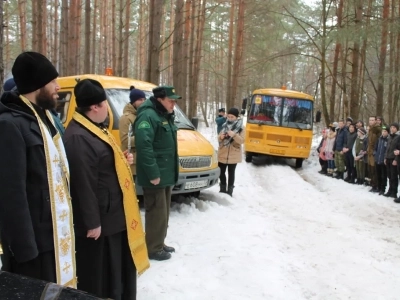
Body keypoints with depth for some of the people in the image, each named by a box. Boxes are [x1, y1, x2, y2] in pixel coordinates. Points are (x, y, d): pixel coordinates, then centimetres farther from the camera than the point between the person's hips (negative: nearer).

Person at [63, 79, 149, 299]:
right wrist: (92, 222, -23)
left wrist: (122, 159, 6)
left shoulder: (94, 129, 12)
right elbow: (84, 184, -25)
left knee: (118, 268, 23)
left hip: (113, 214, 11)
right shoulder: (78, 137, -23)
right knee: (99, 276, 4)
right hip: (99, 219, -11)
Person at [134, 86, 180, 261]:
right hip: (156, 176, -10)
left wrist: (171, 172, 19)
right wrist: (153, 173, -26)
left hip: (166, 175, 10)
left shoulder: (165, 116, 15)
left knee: (163, 213, 17)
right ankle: (153, 249, 10)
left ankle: (160, 243, 29)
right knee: (156, 213, -2)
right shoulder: (148, 116, -17)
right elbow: (143, 146, -26)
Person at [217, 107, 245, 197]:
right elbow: (219, 139, 10)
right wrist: (221, 137, -13)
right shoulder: (225, 125, 7)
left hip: (233, 155, -4)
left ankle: (229, 191, 13)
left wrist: (234, 135, -26)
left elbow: (242, 140, -12)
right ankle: (222, 189, 23)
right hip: (222, 154, 4)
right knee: (221, 172, 9)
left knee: (231, 173, 5)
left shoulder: (241, 127, -4)